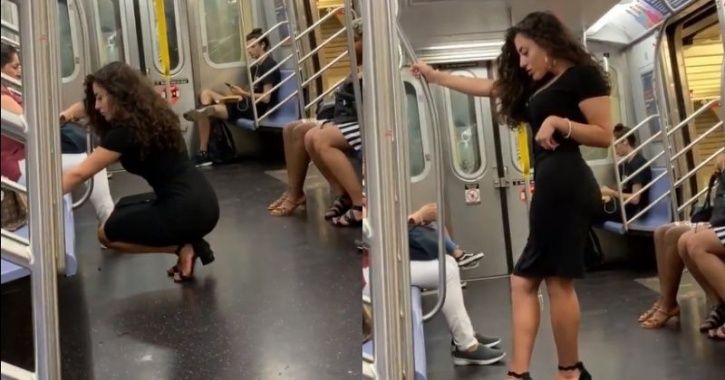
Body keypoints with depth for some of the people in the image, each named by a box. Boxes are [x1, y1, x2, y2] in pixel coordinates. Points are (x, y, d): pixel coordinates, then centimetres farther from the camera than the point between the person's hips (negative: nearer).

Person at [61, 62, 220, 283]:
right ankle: (187, 244, 10)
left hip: (186, 210, -9)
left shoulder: (126, 131, -12)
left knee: (107, 234, 11)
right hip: (203, 204, 9)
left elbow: (78, 175, -10)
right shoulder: (151, 117, 13)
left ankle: (182, 247, -2)